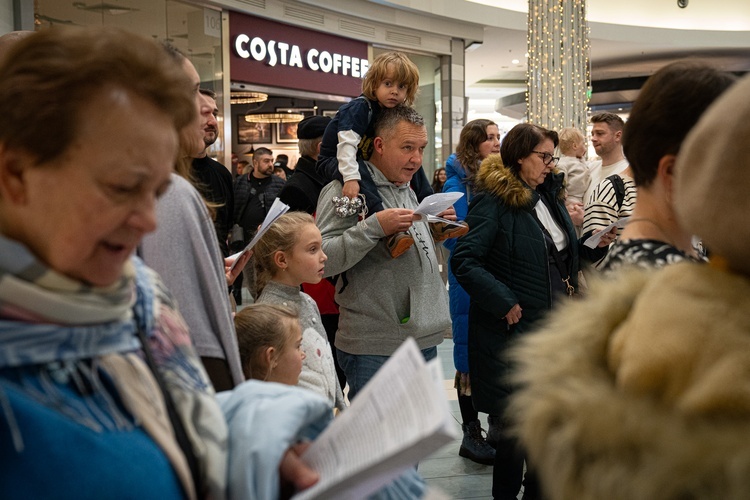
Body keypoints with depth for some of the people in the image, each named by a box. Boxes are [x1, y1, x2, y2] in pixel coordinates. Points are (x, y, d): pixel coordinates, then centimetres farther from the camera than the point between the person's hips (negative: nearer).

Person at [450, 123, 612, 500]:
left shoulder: (548, 196, 12)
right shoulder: (494, 200, -13)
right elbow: (464, 261, -21)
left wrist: (596, 244, 4)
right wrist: (505, 304, -22)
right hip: (516, 327, -8)